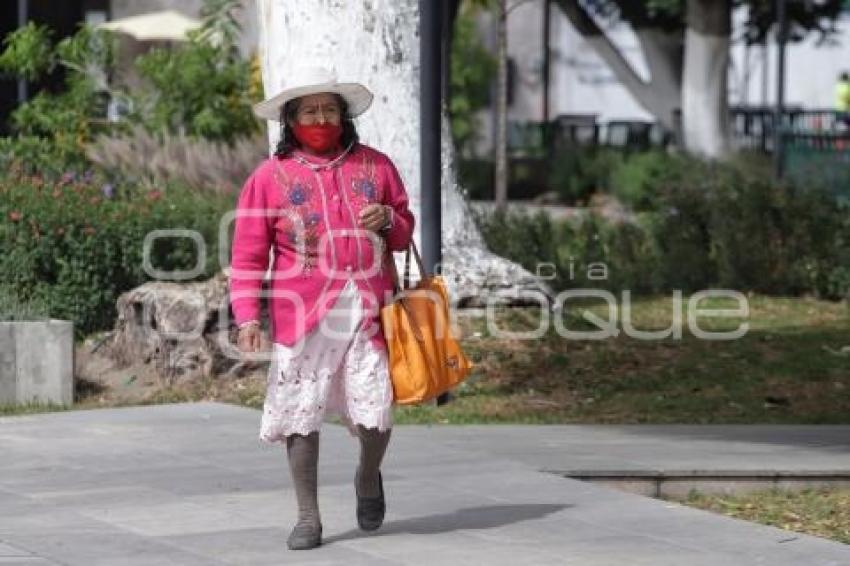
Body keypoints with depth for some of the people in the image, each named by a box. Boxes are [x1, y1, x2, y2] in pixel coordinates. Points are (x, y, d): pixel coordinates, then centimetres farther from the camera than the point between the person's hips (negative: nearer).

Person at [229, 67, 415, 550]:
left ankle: (369, 476, 28)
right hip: (304, 314, -1)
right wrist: (247, 316, -7)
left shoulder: (375, 165, 13)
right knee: (301, 413, -2)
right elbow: (248, 256, 3)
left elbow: (405, 230, 20)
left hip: (369, 310, 1)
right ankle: (308, 517, 11)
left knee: (375, 412, -5)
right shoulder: (270, 177, 4)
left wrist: (388, 220, -3)